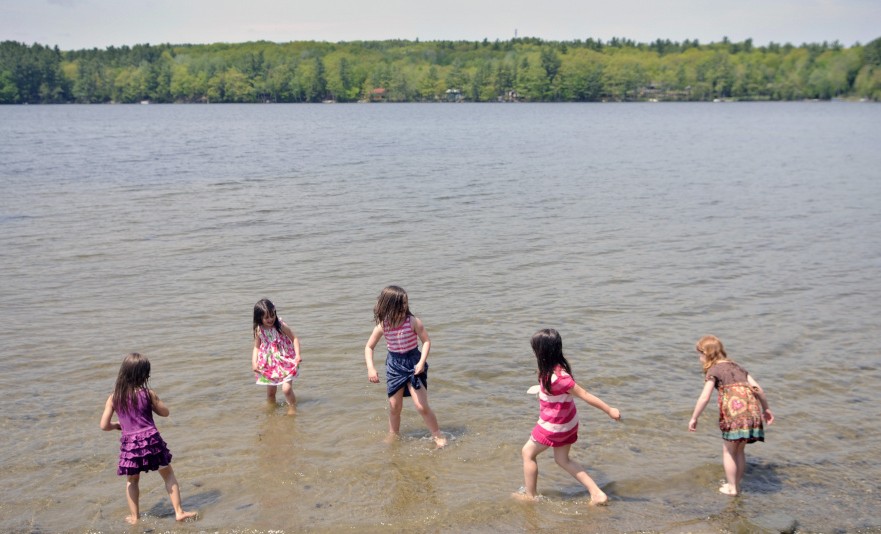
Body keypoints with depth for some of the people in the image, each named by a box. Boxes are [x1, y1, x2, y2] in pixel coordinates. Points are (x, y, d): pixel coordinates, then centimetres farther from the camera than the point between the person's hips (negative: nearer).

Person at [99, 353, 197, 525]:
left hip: (129, 443, 2)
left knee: (131, 481, 24)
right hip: (151, 440, -2)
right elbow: (165, 412, 4)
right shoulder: (148, 393, -9)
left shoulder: (113, 398, -2)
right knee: (168, 474, 14)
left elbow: (104, 425, -1)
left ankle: (134, 517, 27)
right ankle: (179, 512, 13)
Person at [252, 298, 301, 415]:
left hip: (285, 362, -3)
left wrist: (297, 355, -19)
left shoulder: (281, 326, -16)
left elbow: (295, 338, -8)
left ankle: (292, 409, 7)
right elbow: (256, 347, 4)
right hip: (269, 365, 3)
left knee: (286, 389, -15)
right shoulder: (259, 330, -7)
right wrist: (254, 363, -9)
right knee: (270, 392, 12)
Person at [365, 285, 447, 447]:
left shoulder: (413, 321, -17)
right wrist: (371, 368, -13)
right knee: (394, 407, 10)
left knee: (422, 406, -7)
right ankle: (393, 437, 30)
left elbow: (426, 341, -8)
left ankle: (438, 437, 10)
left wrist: (422, 362, -19)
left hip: (413, 363, -2)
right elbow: (369, 347, -1)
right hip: (394, 365, 3)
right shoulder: (382, 326, -10)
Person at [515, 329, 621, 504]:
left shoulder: (556, 377, -32)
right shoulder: (557, 367, -5)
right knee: (563, 459, 21)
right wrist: (541, 388, 35)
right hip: (567, 422, 9)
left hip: (554, 426, -9)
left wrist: (609, 410, -21)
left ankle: (530, 496, 25)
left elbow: (584, 395, -27)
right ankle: (597, 494, 16)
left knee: (528, 452, 11)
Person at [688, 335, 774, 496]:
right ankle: (736, 484, 28)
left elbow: (704, 397, -7)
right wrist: (766, 408, 30)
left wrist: (694, 418, 0)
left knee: (728, 451, 11)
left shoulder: (713, 370, 5)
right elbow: (758, 388, 20)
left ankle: (731, 487, 16)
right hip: (752, 411, 6)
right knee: (739, 450, 21)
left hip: (735, 411, -6)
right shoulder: (736, 366, 25)